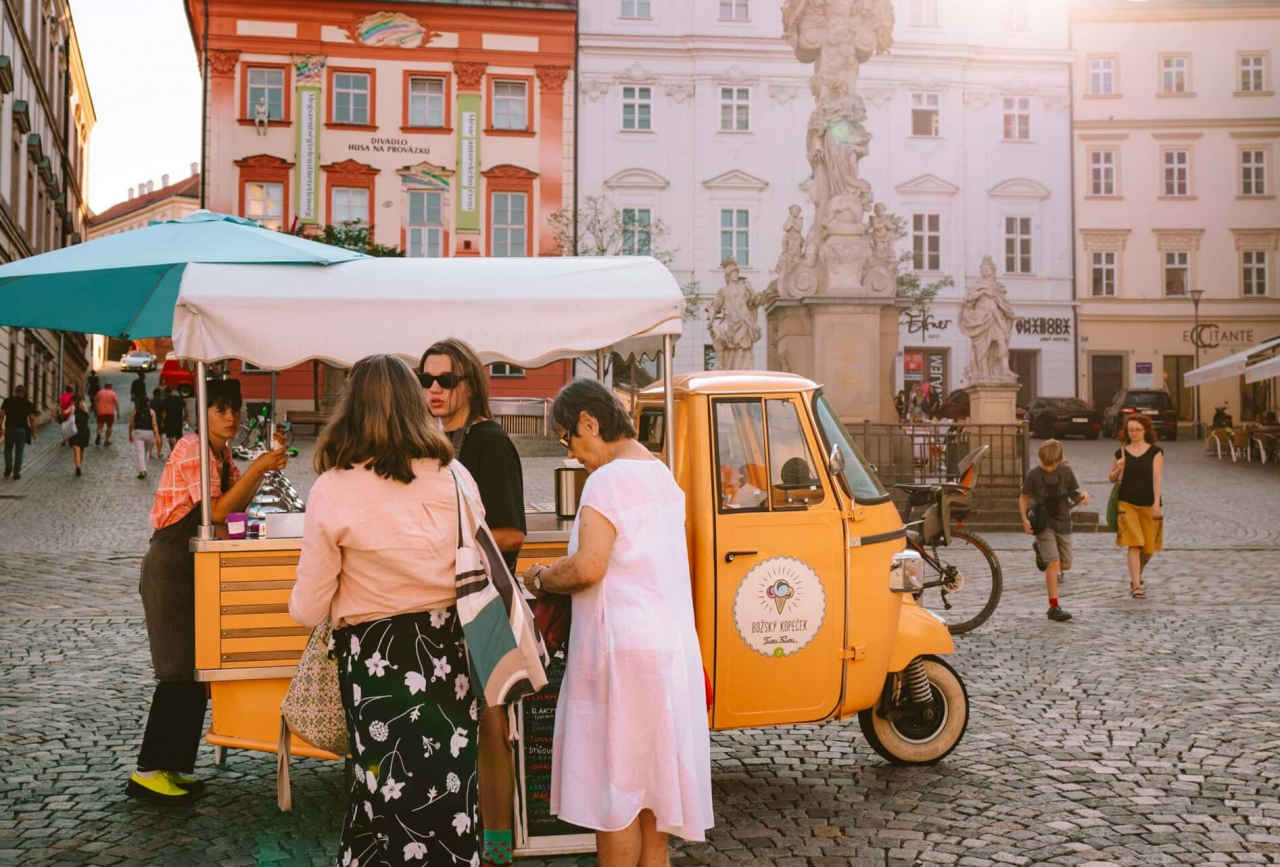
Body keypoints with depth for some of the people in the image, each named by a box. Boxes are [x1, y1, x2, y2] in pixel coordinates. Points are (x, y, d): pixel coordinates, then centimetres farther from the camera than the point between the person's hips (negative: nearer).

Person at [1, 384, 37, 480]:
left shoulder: (7, 401, 2)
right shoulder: (28, 403, -1)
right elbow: (32, 419, -5)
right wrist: (33, 432, 3)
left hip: (9, 429, 1)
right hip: (22, 430, -1)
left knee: (8, 449, 20)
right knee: (18, 452, 7)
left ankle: (8, 467, 3)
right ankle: (16, 473, 7)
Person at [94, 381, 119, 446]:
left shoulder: (99, 393, 10)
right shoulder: (113, 393, 2)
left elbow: (95, 402, 13)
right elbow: (116, 403, -5)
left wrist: (95, 411, 22)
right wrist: (118, 412, -4)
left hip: (100, 412, 1)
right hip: (110, 412, -1)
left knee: (100, 426, 4)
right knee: (109, 426, 12)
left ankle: (99, 434, -26)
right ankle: (107, 440, 9)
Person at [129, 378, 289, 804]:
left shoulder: (222, 453, 12)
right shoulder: (193, 450, -16)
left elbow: (237, 503, 10)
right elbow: (217, 511, -23)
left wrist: (264, 468, -1)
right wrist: (258, 467, -25)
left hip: (194, 566, 9)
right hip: (171, 565, -9)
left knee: (196, 669, 10)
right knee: (182, 673, -9)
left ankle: (172, 766, 17)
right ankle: (148, 772, -3)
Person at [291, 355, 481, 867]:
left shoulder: (332, 490, -10)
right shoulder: (455, 478, -3)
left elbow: (309, 611, -5)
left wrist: (302, 601, 17)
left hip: (375, 656, -2)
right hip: (448, 648, 3)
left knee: (384, 787, 11)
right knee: (450, 784, 13)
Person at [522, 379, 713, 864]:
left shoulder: (608, 480, -15)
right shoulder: (663, 476, 14)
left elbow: (588, 567, -25)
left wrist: (541, 579, -7)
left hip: (622, 653, -9)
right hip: (670, 645, 9)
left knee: (614, 790, 0)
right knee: (653, 781, 15)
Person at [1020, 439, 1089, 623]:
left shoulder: (1066, 471, -2)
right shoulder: (1034, 475, -7)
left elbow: (1074, 496, 7)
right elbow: (1024, 498, 3)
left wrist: (1083, 496, -16)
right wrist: (1025, 519, -11)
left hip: (1062, 522, 4)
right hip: (1043, 523, -4)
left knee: (1065, 565, 7)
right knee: (1053, 562, -15)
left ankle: (1040, 549, 37)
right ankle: (1054, 607, -12)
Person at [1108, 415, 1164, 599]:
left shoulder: (1155, 452, 0)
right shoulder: (1121, 452, 4)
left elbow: (1157, 477, -8)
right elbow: (1111, 478, 13)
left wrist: (1156, 503, -17)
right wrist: (1118, 469, -10)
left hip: (1149, 505, 0)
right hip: (1127, 504, 0)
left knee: (1148, 548, 8)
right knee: (1134, 545, -11)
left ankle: (1137, 576, 35)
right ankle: (1136, 586, -11)